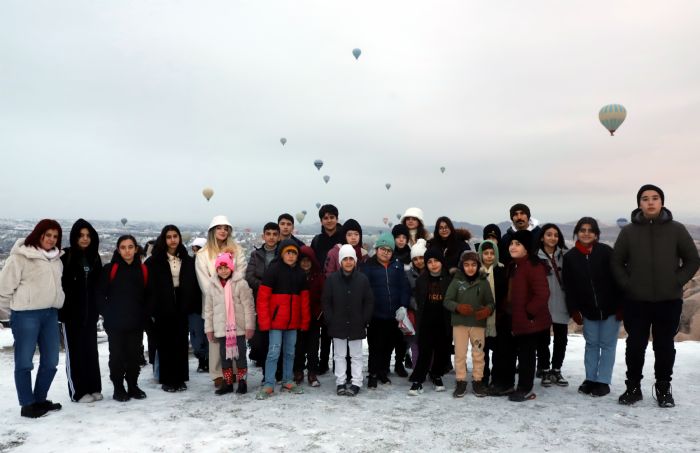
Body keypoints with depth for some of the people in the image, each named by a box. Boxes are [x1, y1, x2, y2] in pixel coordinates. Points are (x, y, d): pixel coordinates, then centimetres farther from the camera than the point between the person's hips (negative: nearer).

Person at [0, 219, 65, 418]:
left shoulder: (56, 259, 12)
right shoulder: (21, 256, -9)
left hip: (50, 314, 7)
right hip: (26, 314, -7)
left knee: (51, 361, 10)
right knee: (24, 361, 3)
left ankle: (40, 400, 26)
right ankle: (27, 404, 14)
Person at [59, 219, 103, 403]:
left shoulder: (94, 257, 9)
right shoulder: (66, 256, -7)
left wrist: (98, 308, 9)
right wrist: (61, 308, -16)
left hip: (90, 312, 5)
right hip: (71, 312, -5)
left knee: (91, 350, 10)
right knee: (75, 352, 3)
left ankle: (94, 388, 19)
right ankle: (79, 391, 10)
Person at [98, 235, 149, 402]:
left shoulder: (143, 269, 4)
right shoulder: (110, 269, -4)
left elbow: (147, 296, 10)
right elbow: (100, 295, -3)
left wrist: (144, 315, 2)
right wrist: (108, 314, -8)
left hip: (136, 323, 2)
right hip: (115, 323, -2)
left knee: (135, 355, 9)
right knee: (117, 356, 4)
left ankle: (133, 386, 22)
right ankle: (118, 388, 17)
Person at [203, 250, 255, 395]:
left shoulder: (241, 283, -8)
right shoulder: (212, 285, 5)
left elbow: (248, 306, -8)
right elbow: (209, 309, 9)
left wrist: (249, 326, -10)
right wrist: (209, 328, 8)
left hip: (239, 328, -4)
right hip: (221, 328, 4)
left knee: (240, 355, 5)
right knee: (224, 356, 12)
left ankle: (242, 381, 18)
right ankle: (227, 382, 24)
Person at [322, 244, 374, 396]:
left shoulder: (363, 279, -3)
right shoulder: (332, 279, -3)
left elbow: (369, 302, 1)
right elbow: (326, 301, 1)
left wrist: (364, 321, -4)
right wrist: (331, 320, -4)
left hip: (357, 325, 0)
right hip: (338, 325, 1)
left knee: (356, 355, 9)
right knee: (339, 355, 11)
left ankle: (356, 383, 18)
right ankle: (340, 382, 21)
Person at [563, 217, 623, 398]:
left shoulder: (606, 251, -10)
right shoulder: (570, 257, -2)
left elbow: (618, 278, -9)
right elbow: (569, 287, 0)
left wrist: (621, 306, -11)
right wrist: (574, 310, -3)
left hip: (610, 308, -2)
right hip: (588, 310, 3)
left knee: (607, 344, 5)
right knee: (591, 344, 12)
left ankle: (603, 381, 13)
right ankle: (590, 379, 21)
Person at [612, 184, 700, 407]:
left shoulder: (676, 229, 0)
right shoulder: (628, 231, 0)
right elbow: (616, 262, 5)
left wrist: (677, 282, -4)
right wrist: (627, 285, -4)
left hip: (669, 300, 0)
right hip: (636, 301, 0)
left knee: (665, 346, 9)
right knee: (635, 345, 6)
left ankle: (663, 388, 25)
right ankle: (633, 387, 20)